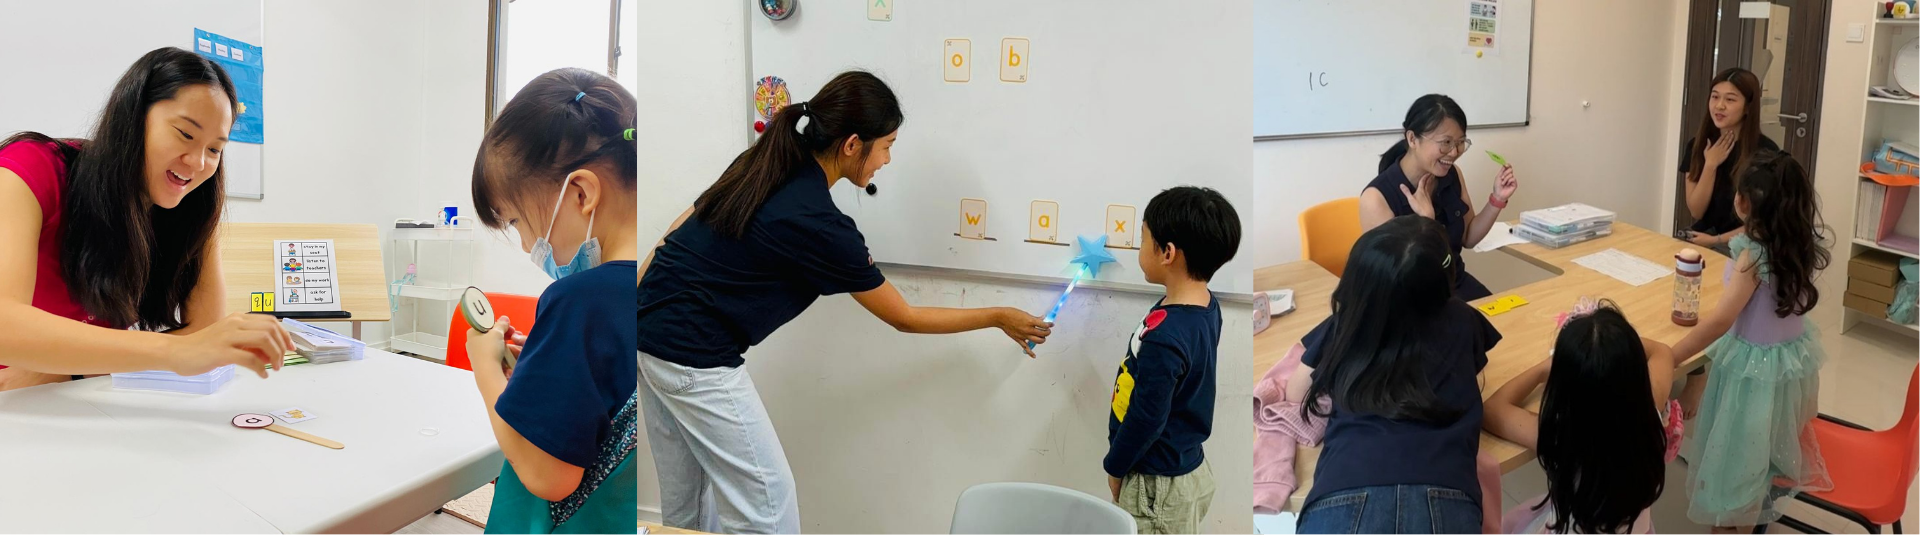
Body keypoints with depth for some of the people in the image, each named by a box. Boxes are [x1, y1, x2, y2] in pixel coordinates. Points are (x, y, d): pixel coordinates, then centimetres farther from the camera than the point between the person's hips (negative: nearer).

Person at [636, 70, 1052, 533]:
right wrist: (1001, 318, 4)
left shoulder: (764, 166, 3)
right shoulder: (819, 225, -19)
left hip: (647, 332, 9)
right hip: (694, 359, -9)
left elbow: (681, 231, 8)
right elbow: (905, 318, -6)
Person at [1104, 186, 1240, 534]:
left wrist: (1115, 467, -9)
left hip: (1157, 484, -9)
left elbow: (1147, 418, -23)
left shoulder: (1165, 338, -31)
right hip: (1187, 466, 9)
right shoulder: (1205, 305, -4)